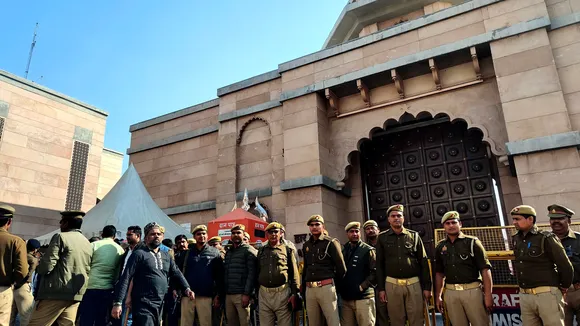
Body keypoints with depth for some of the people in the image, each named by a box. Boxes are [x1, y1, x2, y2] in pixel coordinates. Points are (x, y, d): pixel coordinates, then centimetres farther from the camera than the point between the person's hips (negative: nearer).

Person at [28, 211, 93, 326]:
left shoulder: (61, 237, -6)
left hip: (56, 293, -6)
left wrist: (39, 268, 7)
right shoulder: (88, 244, 13)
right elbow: (87, 271, 15)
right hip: (76, 295, 7)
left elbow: (47, 265, -13)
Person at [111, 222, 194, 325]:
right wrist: (117, 302, -17)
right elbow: (125, 278, -10)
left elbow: (176, 273, 11)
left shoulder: (166, 256, 13)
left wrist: (186, 288, -5)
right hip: (143, 305, -6)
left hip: (160, 305, 6)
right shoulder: (139, 254, -6)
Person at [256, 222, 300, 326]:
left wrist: (294, 294, -5)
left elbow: (294, 274, 1)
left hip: (282, 293, -3)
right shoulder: (261, 251, 14)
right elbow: (257, 273, 17)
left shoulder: (287, 250, 5)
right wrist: (257, 294, 14)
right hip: (264, 294, 3)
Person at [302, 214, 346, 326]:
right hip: (309, 289, 6)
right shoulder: (306, 245, 16)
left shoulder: (331, 243, -2)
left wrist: (332, 282, 5)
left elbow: (341, 269, -2)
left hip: (326, 287, -5)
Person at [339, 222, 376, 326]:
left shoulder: (368, 250, -3)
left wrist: (362, 287, -15)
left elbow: (375, 272, -11)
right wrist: (340, 288, 8)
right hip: (346, 298, 5)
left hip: (363, 298, -5)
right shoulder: (343, 251, 13)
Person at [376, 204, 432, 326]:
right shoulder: (382, 238, 4)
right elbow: (379, 265, 4)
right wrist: (381, 288, 0)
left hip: (414, 284, 0)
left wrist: (427, 286, 0)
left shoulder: (414, 236, 5)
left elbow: (424, 263, 5)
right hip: (392, 285, 0)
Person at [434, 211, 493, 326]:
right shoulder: (440, 246, 9)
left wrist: (488, 295, -11)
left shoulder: (472, 242, -1)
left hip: (472, 290, -3)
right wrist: (438, 296, 10)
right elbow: (439, 273, 13)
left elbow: (485, 269, -5)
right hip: (450, 293, 3)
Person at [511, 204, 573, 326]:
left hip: (547, 294, -6)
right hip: (524, 296, 6)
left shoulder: (546, 238, -11)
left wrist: (564, 287, 3)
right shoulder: (516, 239, 8)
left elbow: (566, 266, -8)